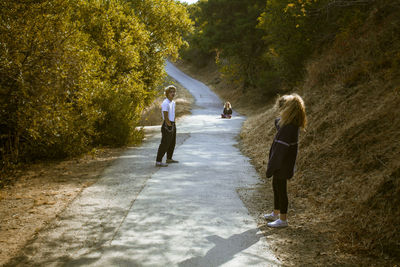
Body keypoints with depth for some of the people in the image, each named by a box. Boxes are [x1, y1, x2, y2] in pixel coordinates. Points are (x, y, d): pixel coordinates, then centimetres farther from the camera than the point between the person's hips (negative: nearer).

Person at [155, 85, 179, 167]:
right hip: (167, 127, -10)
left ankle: (169, 159, 33)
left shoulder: (173, 102, 12)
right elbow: (166, 118, -22)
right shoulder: (165, 103, -18)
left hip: (173, 126, 10)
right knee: (164, 144, -10)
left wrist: (173, 124, 11)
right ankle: (158, 161, -8)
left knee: (172, 143, 19)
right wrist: (169, 125, -12)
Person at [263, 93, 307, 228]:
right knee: (276, 186, 22)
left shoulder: (288, 127, -27)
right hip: (281, 163, 10)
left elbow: (281, 149, -26)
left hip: (282, 164, -10)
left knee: (281, 189, 3)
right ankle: (276, 213, 38)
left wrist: (271, 167, -22)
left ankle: (283, 219, 18)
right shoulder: (292, 124, 3)